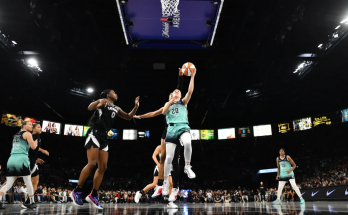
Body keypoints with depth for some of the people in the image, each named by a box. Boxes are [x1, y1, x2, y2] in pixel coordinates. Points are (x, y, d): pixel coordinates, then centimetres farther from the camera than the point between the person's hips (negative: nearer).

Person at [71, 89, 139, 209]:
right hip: (95, 133, -8)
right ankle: (76, 191, -3)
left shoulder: (116, 109, 22)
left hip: (104, 137, 8)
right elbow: (90, 108, -16)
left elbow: (128, 117, 29)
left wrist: (136, 107, 14)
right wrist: (99, 102, -37)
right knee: (92, 164, -16)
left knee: (102, 167, 2)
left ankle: (93, 196, 8)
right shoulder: (103, 102, 2)